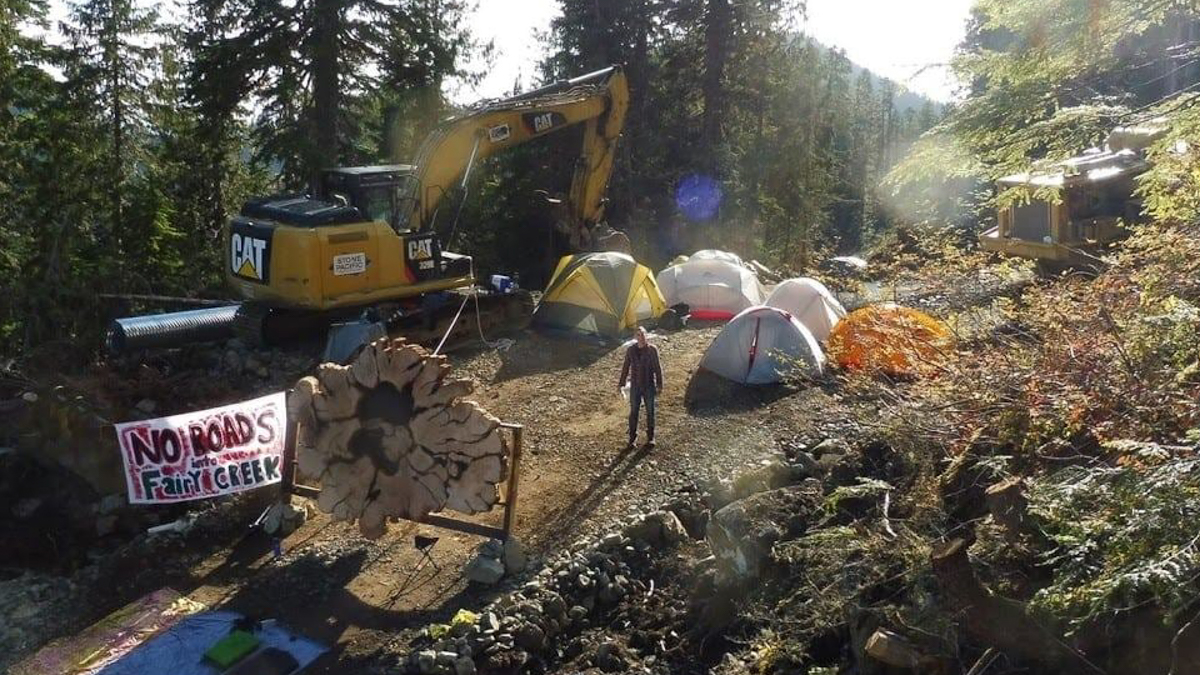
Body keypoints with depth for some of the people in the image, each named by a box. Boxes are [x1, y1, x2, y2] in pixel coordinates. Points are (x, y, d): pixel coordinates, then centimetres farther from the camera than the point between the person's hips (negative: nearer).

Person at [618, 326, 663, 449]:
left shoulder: (652, 349, -8)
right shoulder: (630, 350, -3)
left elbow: (657, 368, -4)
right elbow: (626, 367, 6)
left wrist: (659, 385, -4)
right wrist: (622, 383, 7)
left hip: (649, 386, -1)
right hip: (635, 386, 1)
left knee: (650, 412, 9)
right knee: (633, 412, 7)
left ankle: (650, 437, 24)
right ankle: (632, 437, 20)